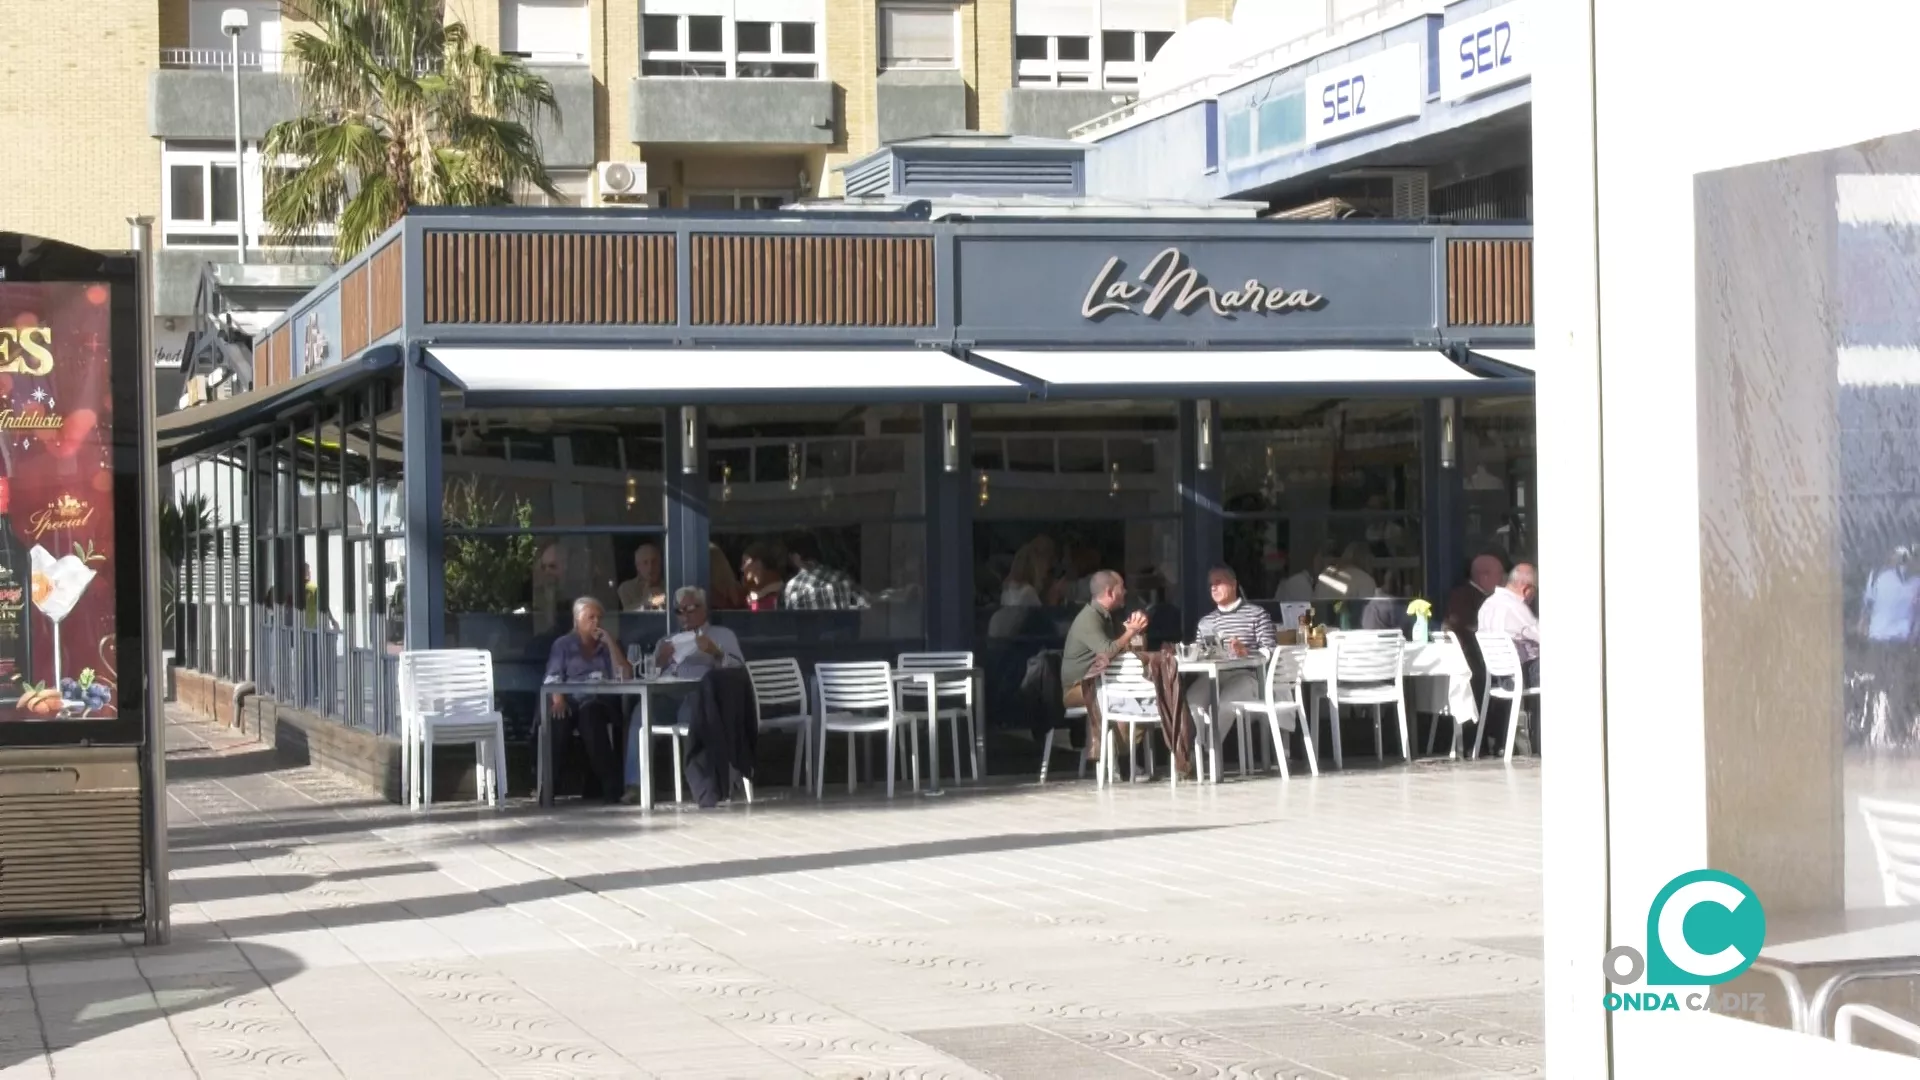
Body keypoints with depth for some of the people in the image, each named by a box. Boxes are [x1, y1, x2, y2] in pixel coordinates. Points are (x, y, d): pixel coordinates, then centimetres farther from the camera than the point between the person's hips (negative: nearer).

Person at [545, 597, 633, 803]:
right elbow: (553, 678, 3)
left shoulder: (608, 646, 21)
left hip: (598, 703, 0)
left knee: (590, 713, -37)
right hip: (570, 701, 0)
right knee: (556, 719, -35)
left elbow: (625, 676, 6)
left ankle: (609, 785, -39)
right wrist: (558, 699, -17)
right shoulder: (563, 645, 17)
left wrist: (611, 643, 1)